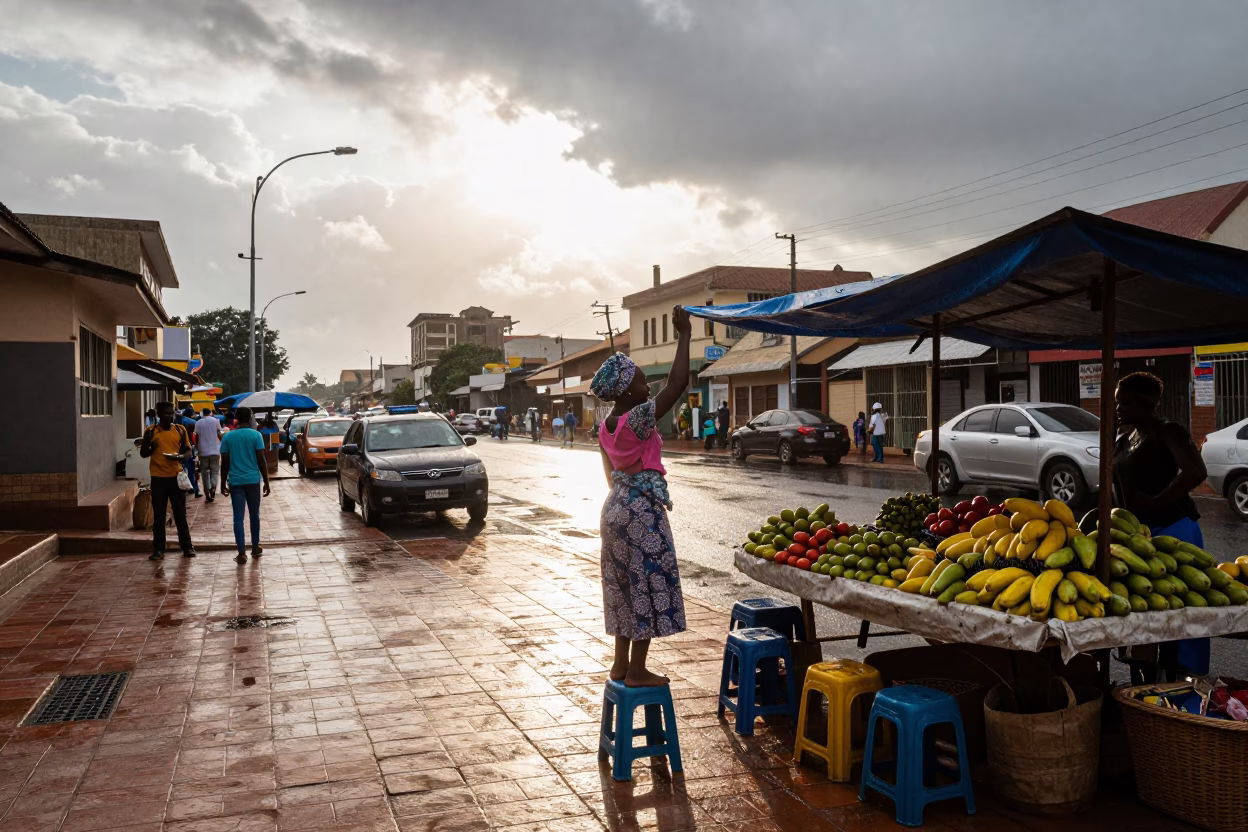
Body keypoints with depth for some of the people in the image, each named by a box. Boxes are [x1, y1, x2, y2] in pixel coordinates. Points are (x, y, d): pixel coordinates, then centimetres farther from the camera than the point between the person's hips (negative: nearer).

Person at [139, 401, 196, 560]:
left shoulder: (180, 430, 2)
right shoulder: (150, 431, -1)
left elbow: (188, 451, 8)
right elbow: (143, 454, 5)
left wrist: (180, 456, -14)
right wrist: (148, 444, -16)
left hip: (176, 476, 1)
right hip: (158, 478, -1)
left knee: (180, 513, 7)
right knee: (158, 515, 5)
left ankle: (187, 547, 13)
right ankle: (158, 549, 12)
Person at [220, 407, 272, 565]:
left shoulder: (228, 437, 2)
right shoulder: (256, 435, -4)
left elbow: (225, 462, 2)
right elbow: (261, 460, -6)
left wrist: (223, 482, 11)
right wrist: (266, 481, -1)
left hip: (235, 481, 1)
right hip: (253, 480, 0)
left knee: (238, 517, 1)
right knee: (254, 514, 16)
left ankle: (242, 553, -4)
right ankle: (255, 548, 23)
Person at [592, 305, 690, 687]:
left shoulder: (607, 426, 7)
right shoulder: (638, 419, -20)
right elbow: (677, 383, -21)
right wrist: (684, 334, -14)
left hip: (616, 507, 9)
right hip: (642, 509, -9)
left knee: (624, 587, 16)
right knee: (646, 586, 0)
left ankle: (621, 663, 25)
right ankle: (637, 671, 8)